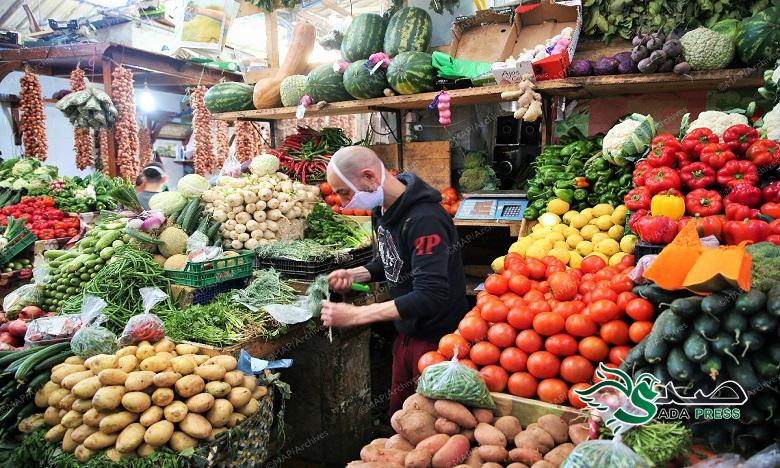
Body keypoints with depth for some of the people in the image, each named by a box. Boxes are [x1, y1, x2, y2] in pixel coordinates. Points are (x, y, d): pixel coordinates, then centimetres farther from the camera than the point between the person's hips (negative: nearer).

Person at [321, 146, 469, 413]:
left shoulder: (424, 219, -28)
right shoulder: (383, 210, 0)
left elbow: (431, 296, -33)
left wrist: (355, 315, -33)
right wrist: (355, 274, -4)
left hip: (437, 338, -8)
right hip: (407, 332, 8)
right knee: (399, 412, 21)